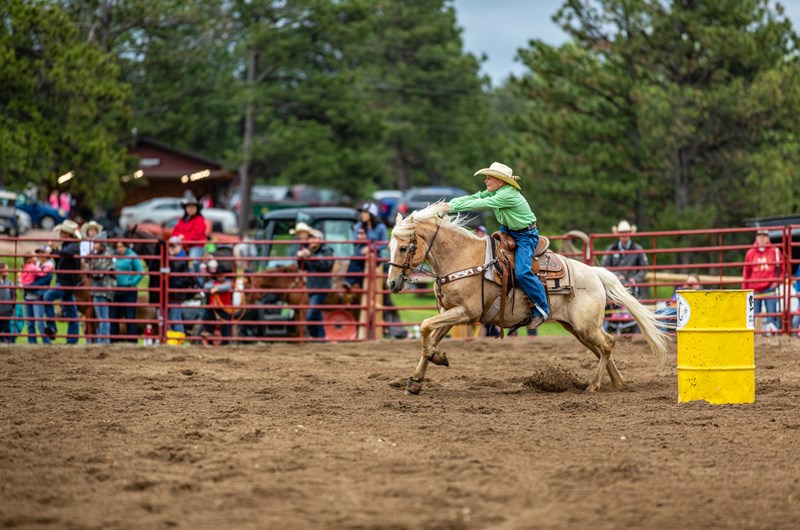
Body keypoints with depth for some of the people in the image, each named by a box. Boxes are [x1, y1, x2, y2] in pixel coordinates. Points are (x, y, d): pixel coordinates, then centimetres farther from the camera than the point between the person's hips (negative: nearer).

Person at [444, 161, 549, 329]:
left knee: (521, 272, -23)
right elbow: (474, 198, -2)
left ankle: (542, 309, -10)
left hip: (526, 236, -10)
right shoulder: (495, 192, 1)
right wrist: (449, 203, -16)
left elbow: (481, 204, -30)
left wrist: (453, 207, -28)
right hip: (508, 230, 10)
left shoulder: (507, 195, -28)